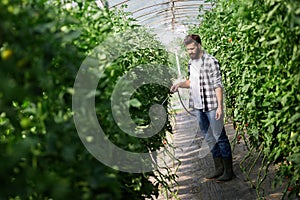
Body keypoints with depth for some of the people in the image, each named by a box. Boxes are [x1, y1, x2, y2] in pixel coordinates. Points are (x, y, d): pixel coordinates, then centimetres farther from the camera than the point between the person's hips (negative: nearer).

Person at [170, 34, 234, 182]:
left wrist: (220, 106, -19)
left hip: (212, 106, -8)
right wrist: (179, 84, 4)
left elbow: (218, 85, -14)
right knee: (209, 138, 14)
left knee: (220, 137, 0)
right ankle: (219, 169, 26)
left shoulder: (211, 61, -12)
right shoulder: (191, 62, 11)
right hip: (198, 107, 8)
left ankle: (228, 171, 10)